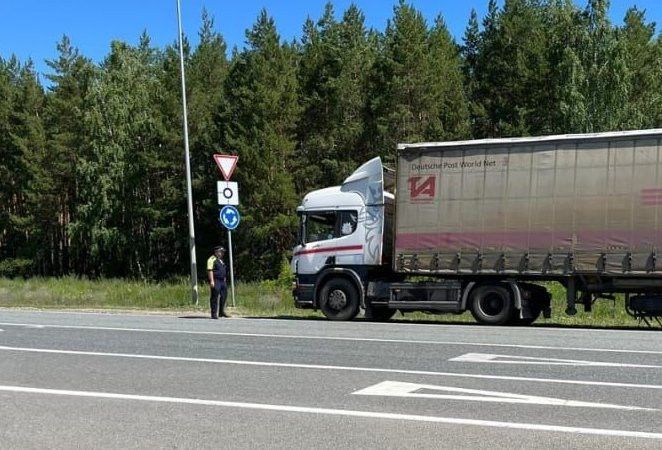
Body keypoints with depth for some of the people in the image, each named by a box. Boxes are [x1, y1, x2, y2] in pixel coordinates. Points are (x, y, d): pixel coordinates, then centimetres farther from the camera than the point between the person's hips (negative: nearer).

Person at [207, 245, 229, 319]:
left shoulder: (220, 260, 20)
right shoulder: (212, 259, -9)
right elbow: (210, 270, -17)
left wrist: (224, 279, 23)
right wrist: (211, 281, -24)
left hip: (222, 281, 9)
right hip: (215, 281, -9)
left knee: (223, 296, 11)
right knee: (215, 297, -6)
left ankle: (221, 312, 21)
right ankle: (214, 314, -3)